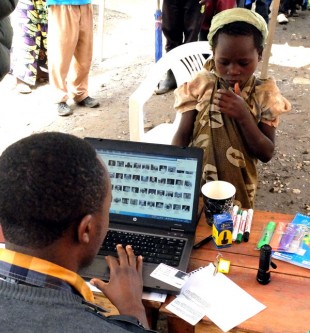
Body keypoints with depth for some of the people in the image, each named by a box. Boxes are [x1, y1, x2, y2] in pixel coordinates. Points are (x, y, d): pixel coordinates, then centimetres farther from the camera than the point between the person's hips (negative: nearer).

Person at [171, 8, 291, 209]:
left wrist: (244, 116, -24)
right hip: (195, 181, 0)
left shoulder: (264, 95, -11)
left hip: (238, 188, 0)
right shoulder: (201, 87, -10)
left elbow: (267, 154, -11)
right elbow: (183, 135, -8)